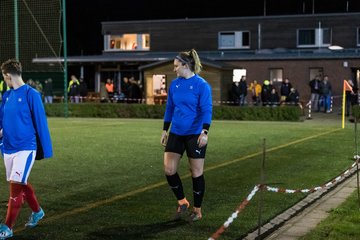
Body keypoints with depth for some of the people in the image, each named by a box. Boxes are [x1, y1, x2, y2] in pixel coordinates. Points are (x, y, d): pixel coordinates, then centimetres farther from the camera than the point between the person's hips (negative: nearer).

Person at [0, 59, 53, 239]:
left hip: (25, 148, -7)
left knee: (16, 185, -9)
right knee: (21, 184, 17)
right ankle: (37, 211, 39)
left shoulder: (31, 94, -10)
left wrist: (46, 149, -8)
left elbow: (40, 122, -9)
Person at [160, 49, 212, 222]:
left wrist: (204, 132, -24)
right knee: (169, 169, -1)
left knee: (196, 172, 4)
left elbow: (207, 110, -14)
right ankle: (182, 202, 20)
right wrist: (165, 131, 15)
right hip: (176, 134, 6)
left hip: (195, 135, -5)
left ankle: (197, 210, 18)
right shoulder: (174, 84, 7)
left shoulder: (201, 85, -10)